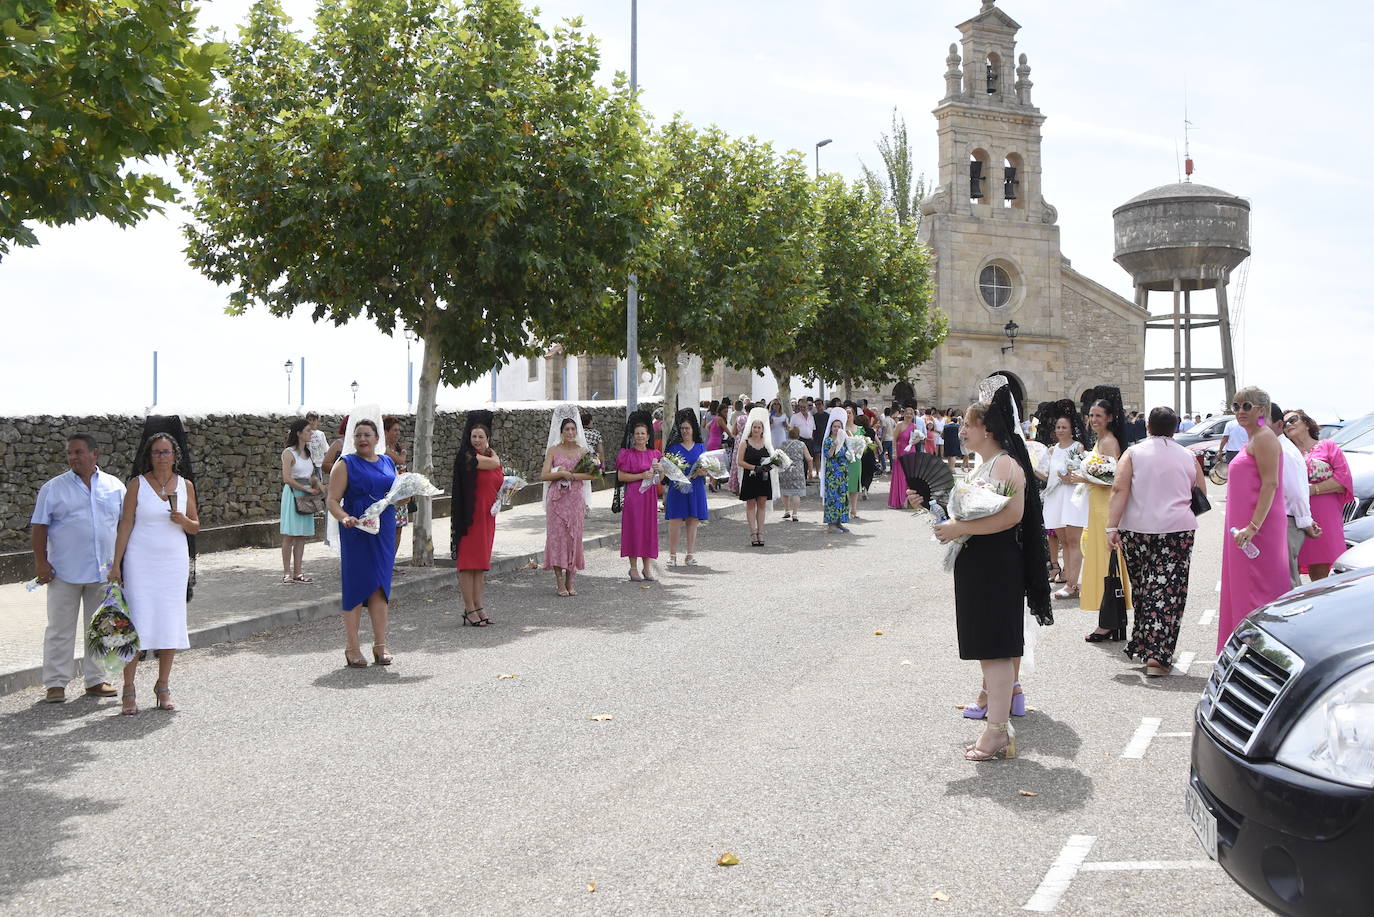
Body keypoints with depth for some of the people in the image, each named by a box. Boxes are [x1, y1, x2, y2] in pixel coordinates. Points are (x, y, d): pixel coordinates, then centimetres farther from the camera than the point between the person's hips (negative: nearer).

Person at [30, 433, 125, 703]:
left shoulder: (115, 486, 8)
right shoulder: (53, 488, 2)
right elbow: (39, 527, 0)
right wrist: (41, 562, -8)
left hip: (104, 571, 2)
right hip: (64, 571, -2)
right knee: (60, 629, 2)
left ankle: (95, 680, 19)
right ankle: (55, 683, 9)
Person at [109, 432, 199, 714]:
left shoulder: (185, 486, 7)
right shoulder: (137, 484, 0)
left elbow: (195, 527, 12)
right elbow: (125, 524, -1)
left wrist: (183, 520, -10)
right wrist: (116, 564, -5)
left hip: (174, 562, 3)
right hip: (141, 562, -2)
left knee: (170, 623, 3)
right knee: (137, 623, -6)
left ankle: (163, 687, 15)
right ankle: (128, 689, 2)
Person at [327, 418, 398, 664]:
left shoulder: (388, 463, 14)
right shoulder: (345, 464, -1)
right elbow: (332, 501, -7)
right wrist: (344, 517, -27)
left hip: (384, 531, 5)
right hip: (357, 533, -4)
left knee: (380, 588, 6)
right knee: (356, 586, -3)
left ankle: (380, 646, 12)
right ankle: (351, 648, 5)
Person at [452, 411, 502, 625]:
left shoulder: (490, 455, 13)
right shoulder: (467, 457, -11)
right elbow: (494, 463, -17)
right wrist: (490, 451, 2)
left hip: (487, 516, 8)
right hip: (470, 516, -8)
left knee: (481, 563, 11)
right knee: (468, 562, -3)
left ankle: (478, 607, 17)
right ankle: (469, 610, 1)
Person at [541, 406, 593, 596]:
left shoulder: (582, 451, 6)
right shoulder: (553, 450, 4)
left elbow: (591, 474, -7)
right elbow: (544, 475, -5)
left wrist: (570, 475, -15)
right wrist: (562, 474, -17)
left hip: (575, 499, 1)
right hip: (556, 499, -1)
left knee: (574, 537, 2)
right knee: (557, 536, -4)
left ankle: (570, 581, 10)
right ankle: (559, 582, 1)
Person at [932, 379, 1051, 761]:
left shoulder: (1006, 464, -14)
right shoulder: (980, 465, 18)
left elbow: (1011, 515, -26)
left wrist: (959, 527, -24)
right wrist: (949, 524, 13)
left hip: (997, 567, -10)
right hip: (976, 566, 10)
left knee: (996, 650, -6)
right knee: (987, 649, 13)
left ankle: (998, 733, -1)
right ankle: (998, 722, 22)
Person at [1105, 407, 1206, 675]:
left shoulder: (1133, 453, 3)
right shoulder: (1187, 457, 9)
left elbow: (1120, 490, -8)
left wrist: (1112, 528, -11)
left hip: (1137, 531, 1)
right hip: (1178, 530, 0)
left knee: (1142, 588, 14)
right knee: (1167, 591, -2)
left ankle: (1142, 645, 25)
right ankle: (1157, 656, -10)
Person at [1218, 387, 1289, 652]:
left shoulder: (1264, 438, -11)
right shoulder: (1251, 439, 19)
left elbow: (1270, 483, -20)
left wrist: (1253, 526, -26)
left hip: (1258, 526, -10)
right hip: (1242, 526, 10)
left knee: (1257, 590, -7)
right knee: (1241, 588, 13)